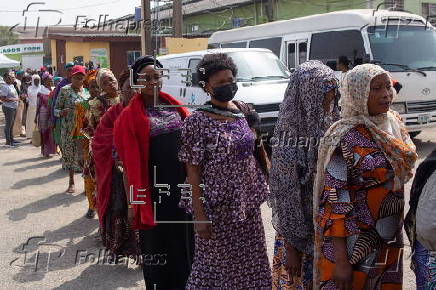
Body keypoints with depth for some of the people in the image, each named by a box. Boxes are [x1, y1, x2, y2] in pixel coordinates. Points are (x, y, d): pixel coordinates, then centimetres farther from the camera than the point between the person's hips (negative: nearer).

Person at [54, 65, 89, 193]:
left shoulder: (87, 90, 9)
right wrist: (61, 112, -24)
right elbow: (56, 109, -2)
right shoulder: (65, 90, -2)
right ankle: (71, 182, 20)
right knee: (70, 153, 6)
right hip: (69, 129, -2)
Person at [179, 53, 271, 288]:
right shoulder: (197, 121, -12)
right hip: (218, 206, -5)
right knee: (217, 262, 6)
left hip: (248, 203, 6)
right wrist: (199, 214, -15)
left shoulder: (243, 111, 4)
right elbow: (192, 171, -12)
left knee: (251, 260, 14)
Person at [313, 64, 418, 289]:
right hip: (354, 241, -6)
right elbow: (334, 199, -19)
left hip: (391, 237, 7)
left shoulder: (394, 124, 2)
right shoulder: (344, 138, -18)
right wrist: (340, 259, -22)